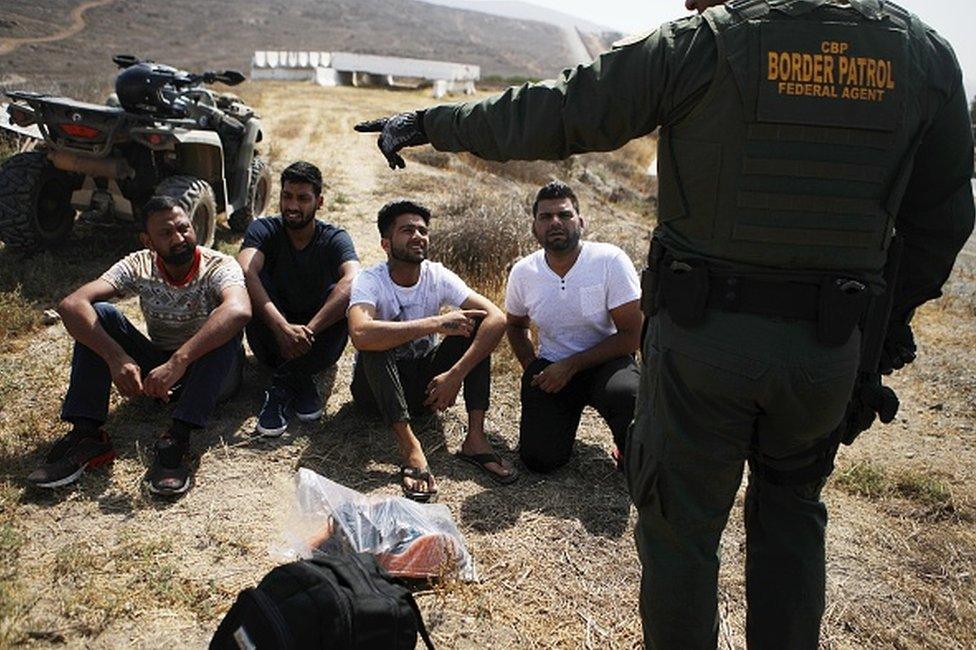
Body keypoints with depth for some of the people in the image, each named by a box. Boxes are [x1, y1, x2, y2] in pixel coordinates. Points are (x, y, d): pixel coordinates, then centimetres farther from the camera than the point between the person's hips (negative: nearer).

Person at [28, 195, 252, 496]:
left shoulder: (219, 266, -19)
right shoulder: (139, 266, -9)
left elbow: (239, 310, -43)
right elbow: (70, 305, -23)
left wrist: (178, 361, -53)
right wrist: (117, 358, -39)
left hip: (211, 373, -3)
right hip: (157, 371, 3)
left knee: (225, 326, -34)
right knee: (99, 314, -16)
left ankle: (177, 439, -37)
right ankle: (86, 435, -22)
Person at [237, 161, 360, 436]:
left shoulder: (335, 238, -9)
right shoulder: (263, 229, -7)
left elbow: (353, 281, -32)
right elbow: (245, 272, -30)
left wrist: (308, 330, -43)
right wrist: (282, 328, -44)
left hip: (318, 346, -1)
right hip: (272, 342, 1)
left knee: (344, 295, -29)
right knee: (255, 284, -24)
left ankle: (283, 383, -23)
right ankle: (300, 381, -25)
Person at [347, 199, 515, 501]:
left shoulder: (438, 276, -10)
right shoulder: (370, 281, -19)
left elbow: (497, 319, -22)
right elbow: (360, 334, -41)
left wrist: (455, 375, -32)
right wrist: (436, 323, -41)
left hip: (424, 383, 3)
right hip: (377, 386, -3)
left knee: (475, 322, -18)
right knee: (376, 342, -34)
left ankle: (475, 437, -24)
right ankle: (410, 447, -39)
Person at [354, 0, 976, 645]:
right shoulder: (924, 53, 2)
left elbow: (546, 115, -7)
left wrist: (427, 121, 7)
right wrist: (898, 311, 23)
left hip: (703, 334, -4)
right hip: (829, 345, 4)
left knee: (681, 526, 13)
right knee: (792, 508, 26)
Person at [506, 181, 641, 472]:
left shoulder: (611, 260, -17)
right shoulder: (522, 272, -5)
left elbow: (630, 336, -16)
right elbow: (516, 325, 17)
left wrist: (571, 365, -20)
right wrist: (532, 369, 2)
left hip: (605, 362, -3)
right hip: (551, 367, 3)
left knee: (625, 395, -38)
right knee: (539, 460, -11)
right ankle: (567, 413, 24)